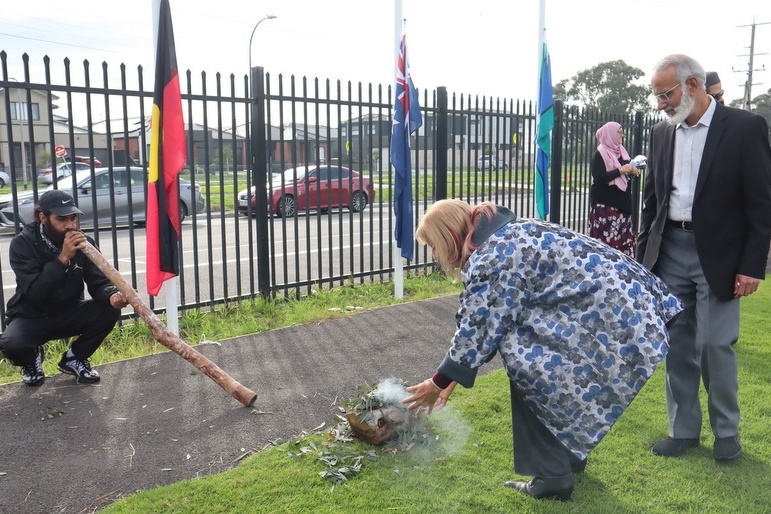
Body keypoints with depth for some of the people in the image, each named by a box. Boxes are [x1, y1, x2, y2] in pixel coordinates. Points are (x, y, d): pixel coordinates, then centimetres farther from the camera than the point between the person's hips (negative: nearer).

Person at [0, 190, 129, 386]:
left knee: (109, 310, -23)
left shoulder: (83, 242, -8)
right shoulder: (22, 243, -18)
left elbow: (98, 282, -14)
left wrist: (112, 295, -38)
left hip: (68, 314, 3)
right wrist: (63, 258, -36)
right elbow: (35, 293, -27)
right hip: (31, 317, -3)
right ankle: (31, 359, 7)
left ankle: (74, 358, 3)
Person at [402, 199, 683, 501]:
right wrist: (450, 377, 25)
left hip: (613, 315, -10)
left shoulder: (489, 258, -14)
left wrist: (439, 382, 5)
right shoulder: (507, 236, 17)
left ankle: (552, 477, 3)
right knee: (538, 351, 17)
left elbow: (476, 330, -9)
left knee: (524, 355, -7)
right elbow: (486, 321, 21)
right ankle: (570, 452, 31)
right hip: (627, 298, 10)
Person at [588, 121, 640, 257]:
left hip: (622, 203, 7)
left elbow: (626, 172, 22)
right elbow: (598, 178, -18)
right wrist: (621, 170, -18)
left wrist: (633, 171, 0)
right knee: (606, 240, -11)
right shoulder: (599, 154, -7)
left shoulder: (622, 151, 14)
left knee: (624, 239, 5)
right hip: (605, 205, -7)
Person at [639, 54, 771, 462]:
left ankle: (726, 431, 20)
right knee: (677, 345, 9)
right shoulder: (662, 132, 8)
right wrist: (643, 256, 7)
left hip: (718, 255, -4)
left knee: (715, 345, -2)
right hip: (670, 251, 5)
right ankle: (683, 429, 23)